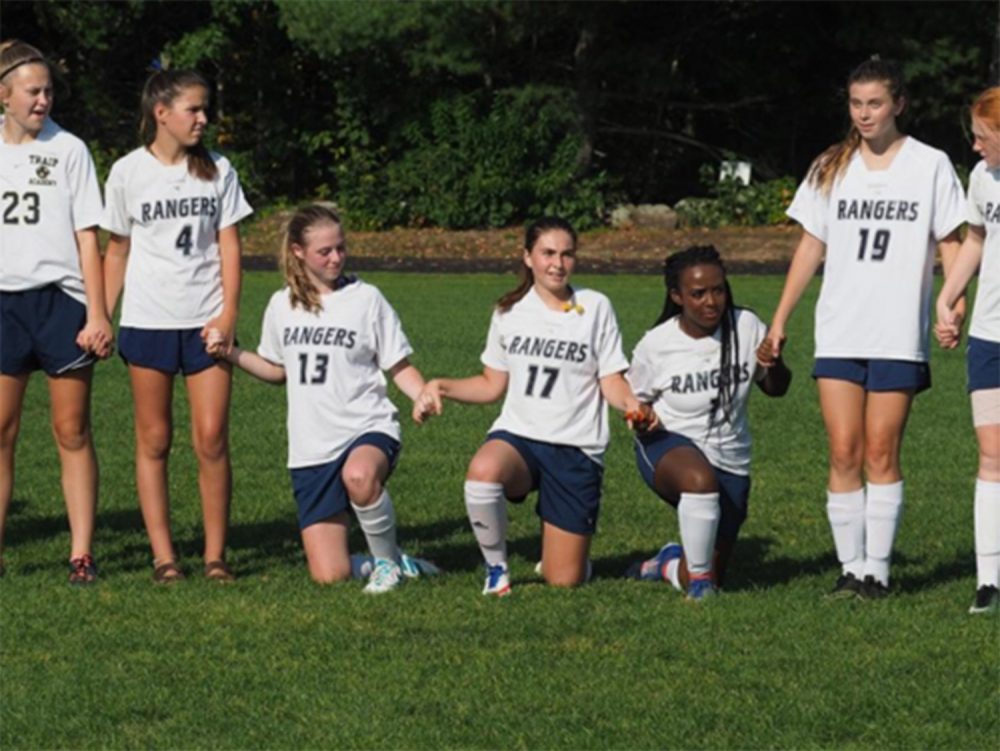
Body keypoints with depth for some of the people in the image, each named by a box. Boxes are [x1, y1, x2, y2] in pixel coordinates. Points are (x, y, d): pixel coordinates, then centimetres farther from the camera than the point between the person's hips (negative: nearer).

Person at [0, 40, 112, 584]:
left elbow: (87, 237, 1)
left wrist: (97, 315, -5)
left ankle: (81, 554, 4)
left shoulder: (68, 149, 3)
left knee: (72, 431, 0)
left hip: (62, 299, -2)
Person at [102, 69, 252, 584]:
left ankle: (216, 554, 4)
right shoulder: (128, 173, 3)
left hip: (206, 323, 1)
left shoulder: (217, 171, 6)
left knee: (212, 439, -5)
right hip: (147, 321, 0)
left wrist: (228, 312, -6)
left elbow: (229, 245, 5)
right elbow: (117, 251, 9)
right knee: (153, 441, 2)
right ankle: (163, 556, 5)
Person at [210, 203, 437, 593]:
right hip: (311, 449, 3)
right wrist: (231, 353, 10)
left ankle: (389, 559, -16)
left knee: (359, 475, -42)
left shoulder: (366, 298, 0)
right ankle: (378, 563, 25)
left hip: (367, 430, -3)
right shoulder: (282, 306, 10)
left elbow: (400, 367, 2)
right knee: (329, 575, -9)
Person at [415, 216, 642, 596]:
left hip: (576, 449, -1)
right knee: (483, 471, -40)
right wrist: (441, 386, 1)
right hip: (518, 436, 1)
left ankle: (565, 545, 36)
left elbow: (611, 383, 0)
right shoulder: (510, 311, 9)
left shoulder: (595, 308, 3)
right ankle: (496, 568, -14)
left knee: (564, 580, -3)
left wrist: (634, 404, -22)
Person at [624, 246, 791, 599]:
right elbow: (636, 404, 4)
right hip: (668, 445, -3)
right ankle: (698, 577, -22)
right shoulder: (655, 345, -11)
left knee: (705, 581, 4)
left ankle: (670, 565, 42)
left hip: (729, 460, 3)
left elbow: (776, 389, 5)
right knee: (700, 479, -43)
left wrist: (775, 365, -18)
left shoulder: (747, 327, -8)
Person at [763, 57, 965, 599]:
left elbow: (951, 245, 3)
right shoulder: (831, 168, 10)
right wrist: (780, 320, 9)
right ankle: (850, 568, 4)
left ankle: (878, 569, 3)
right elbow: (811, 247, 13)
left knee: (881, 453, -3)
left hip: (899, 335, -3)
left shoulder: (930, 166, 2)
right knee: (843, 452, -2)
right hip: (838, 333, 3)